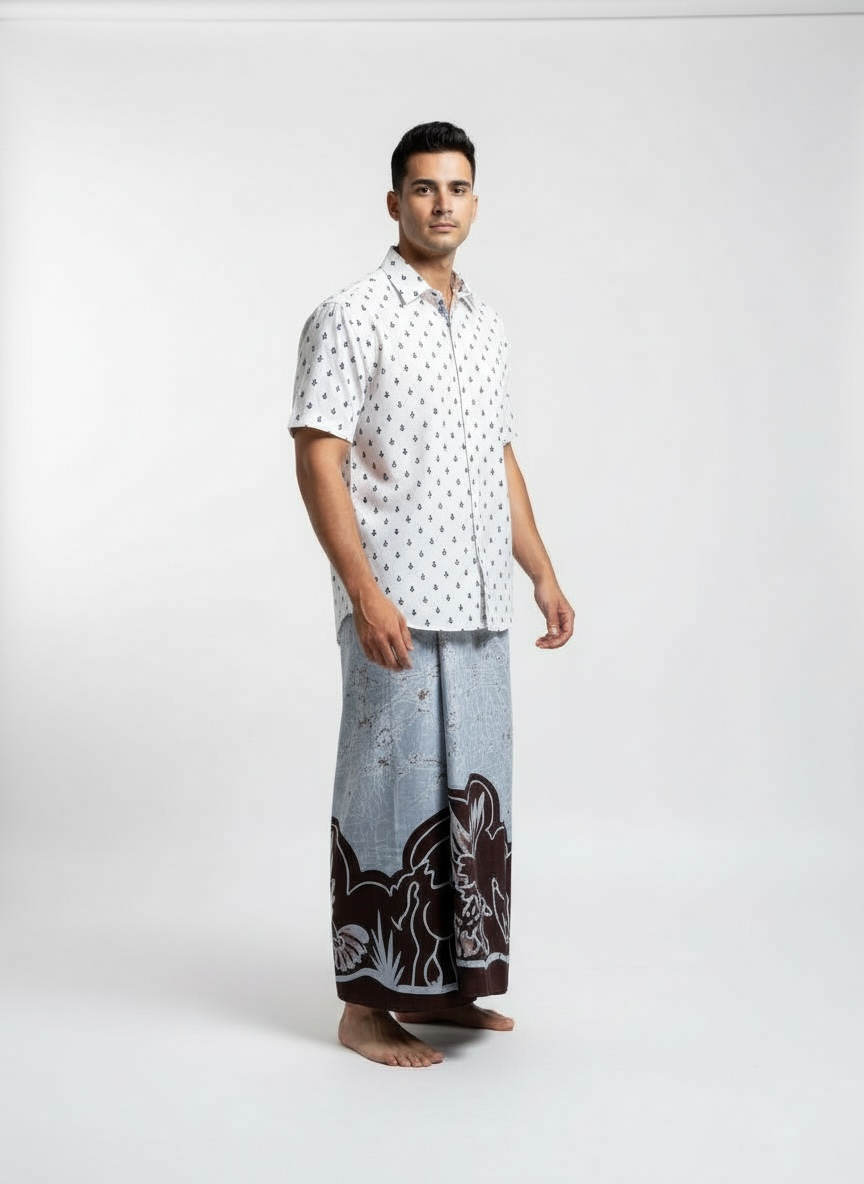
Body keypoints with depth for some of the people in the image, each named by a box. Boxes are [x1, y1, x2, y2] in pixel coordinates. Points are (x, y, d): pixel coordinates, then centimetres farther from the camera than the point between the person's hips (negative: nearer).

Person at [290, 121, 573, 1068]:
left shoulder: (484, 324, 15)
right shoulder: (351, 319, -8)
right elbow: (318, 463, -13)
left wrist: (542, 573, 14)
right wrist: (366, 594, -21)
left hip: (480, 607, 7)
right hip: (398, 607, -7)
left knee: (472, 792, 12)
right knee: (391, 793, -1)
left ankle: (441, 983, 26)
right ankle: (365, 1005, 12)